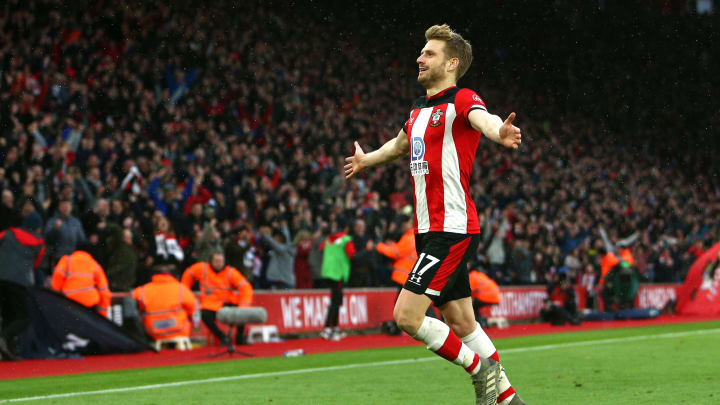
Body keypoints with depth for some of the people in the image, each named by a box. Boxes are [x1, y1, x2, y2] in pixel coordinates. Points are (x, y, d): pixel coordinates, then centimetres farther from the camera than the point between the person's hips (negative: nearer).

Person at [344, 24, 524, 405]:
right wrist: (365, 159, 55)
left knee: (407, 316, -14)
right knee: (460, 323, 11)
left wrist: (498, 132, -57)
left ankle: (481, 370, 3)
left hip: (453, 228, -9)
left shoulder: (462, 99, -9)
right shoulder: (418, 110, 16)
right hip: (427, 230, 9)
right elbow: (401, 144, 38)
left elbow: (483, 118, -34)